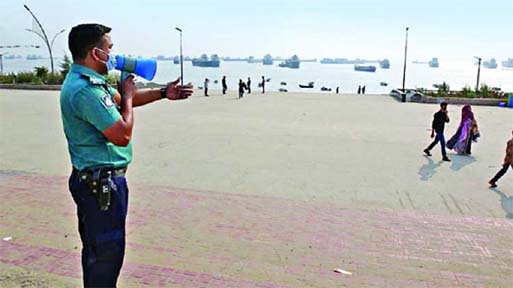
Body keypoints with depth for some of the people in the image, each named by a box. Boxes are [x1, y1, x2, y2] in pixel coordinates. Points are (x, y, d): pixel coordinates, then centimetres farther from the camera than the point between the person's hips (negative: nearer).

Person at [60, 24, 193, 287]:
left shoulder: (85, 81, 9)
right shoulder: (85, 90, -24)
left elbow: (119, 100, 22)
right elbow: (122, 135, -26)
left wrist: (163, 93, 18)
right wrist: (128, 97, -11)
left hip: (92, 180, 11)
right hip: (101, 182, -11)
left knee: (95, 249, 23)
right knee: (107, 253, 2)